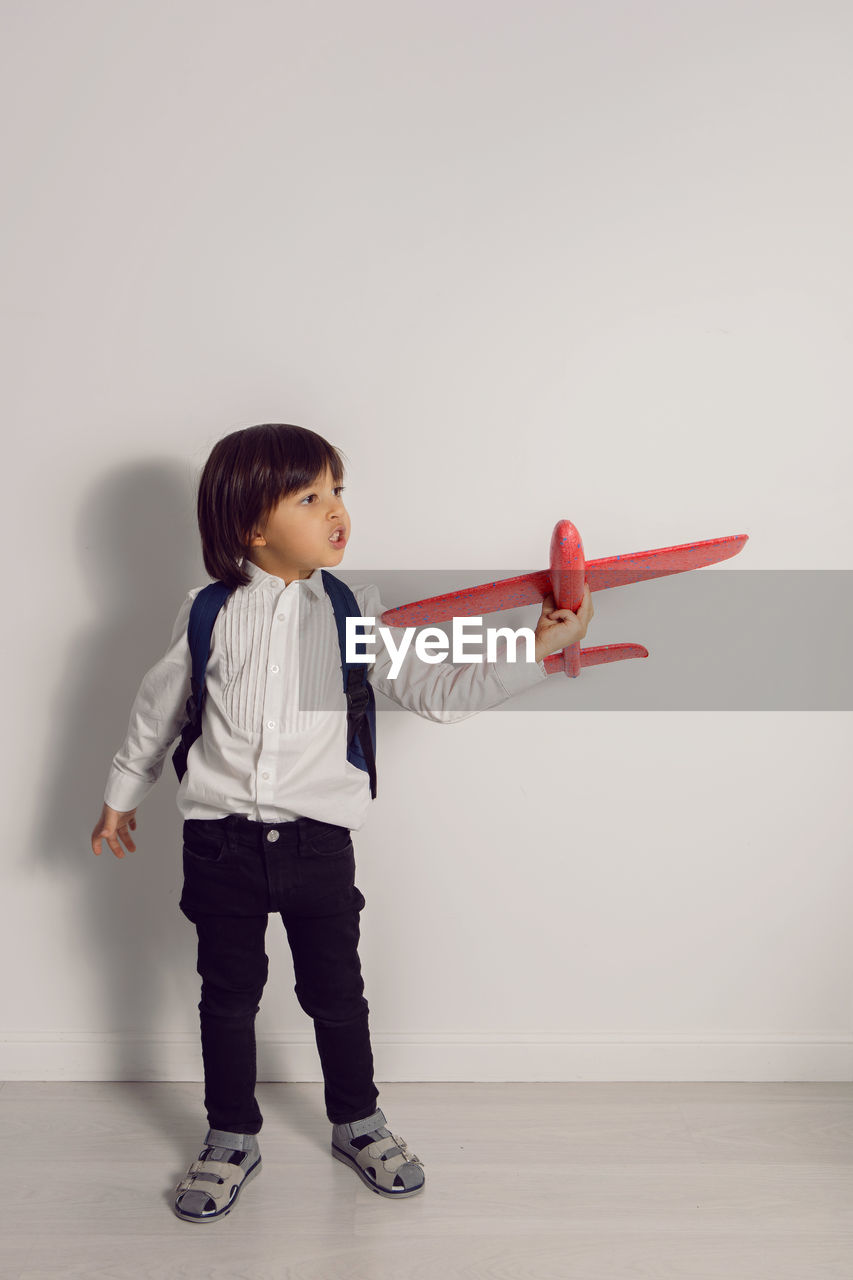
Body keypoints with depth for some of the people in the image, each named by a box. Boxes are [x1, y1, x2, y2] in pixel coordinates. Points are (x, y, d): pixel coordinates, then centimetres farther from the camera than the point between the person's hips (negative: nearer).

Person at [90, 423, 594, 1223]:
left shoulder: (353, 614, -3)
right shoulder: (210, 611, -3)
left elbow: (435, 691, -5)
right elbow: (160, 706, 11)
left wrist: (534, 652, -14)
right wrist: (122, 795, 21)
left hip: (318, 839, 0)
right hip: (219, 839, 0)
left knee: (336, 991, 13)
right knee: (228, 994, 13)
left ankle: (357, 1125, 37)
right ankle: (232, 1140, 33)